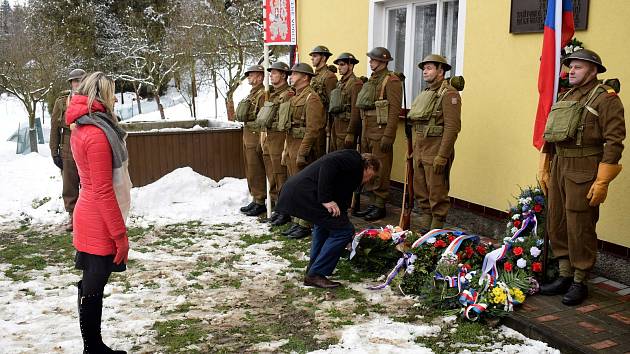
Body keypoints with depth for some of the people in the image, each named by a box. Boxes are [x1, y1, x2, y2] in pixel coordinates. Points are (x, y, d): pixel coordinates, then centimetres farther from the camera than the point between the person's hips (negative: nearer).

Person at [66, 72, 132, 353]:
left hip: (90, 220, 10)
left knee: (91, 285, 15)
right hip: (100, 224, -10)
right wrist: (120, 234, -18)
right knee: (93, 287, -1)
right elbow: (103, 191, -22)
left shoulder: (82, 129, 9)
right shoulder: (97, 134, -20)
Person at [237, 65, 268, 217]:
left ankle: (260, 203, 2)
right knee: (250, 171, 14)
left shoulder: (263, 94, -13)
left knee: (256, 171, -5)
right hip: (247, 136, 10)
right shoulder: (252, 94, 17)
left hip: (256, 137, -10)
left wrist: (261, 142, -21)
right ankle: (255, 200, 23)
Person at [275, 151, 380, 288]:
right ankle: (315, 275, 2)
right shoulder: (354, 160, 1)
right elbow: (328, 164, -18)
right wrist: (326, 199, -18)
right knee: (344, 230, -3)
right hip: (305, 193, -11)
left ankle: (313, 268, 36)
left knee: (324, 223, 33)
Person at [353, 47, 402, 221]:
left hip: (381, 131, -9)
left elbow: (395, 110, -17)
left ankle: (380, 206, 4)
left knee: (380, 170, -4)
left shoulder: (391, 81, -10)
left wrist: (388, 136, -22)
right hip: (367, 131, 9)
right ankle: (373, 203, 21)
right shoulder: (371, 80, 17)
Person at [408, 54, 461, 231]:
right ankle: (424, 229, 24)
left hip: (436, 151, -9)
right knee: (421, 192, 14)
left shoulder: (448, 93, -11)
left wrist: (442, 156, -22)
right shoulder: (425, 94, 18)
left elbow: (452, 127, -18)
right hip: (420, 150, 9)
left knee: (437, 194, -2)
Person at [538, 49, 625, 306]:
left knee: (579, 228, -2)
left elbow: (614, 141, -13)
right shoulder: (565, 98, 17)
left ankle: (580, 282, 12)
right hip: (558, 168, 8)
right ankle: (565, 276, 24)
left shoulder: (605, 99, -6)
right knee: (556, 224, 11)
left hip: (583, 172, -7)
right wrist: (544, 169, 16)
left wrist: (602, 182, -17)